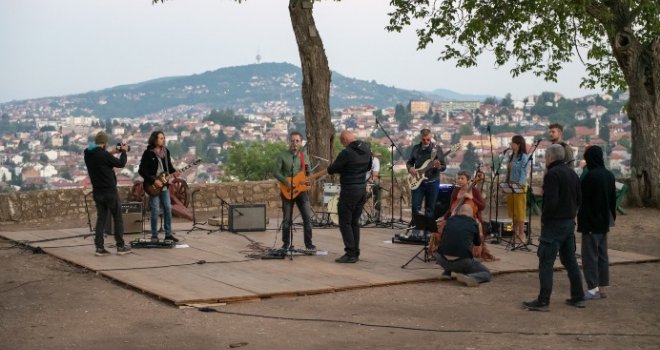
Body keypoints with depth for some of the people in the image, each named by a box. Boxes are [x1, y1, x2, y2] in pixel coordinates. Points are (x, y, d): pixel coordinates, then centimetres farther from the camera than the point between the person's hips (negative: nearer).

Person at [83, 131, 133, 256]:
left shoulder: (88, 154, 3)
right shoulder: (103, 154, -19)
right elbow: (121, 163, -10)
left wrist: (111, 153, 21)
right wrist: (123, 151, 5)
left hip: (97, 192, 7)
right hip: (110, 191, -7)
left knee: (101, 218, 10)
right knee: (118, 218, 5)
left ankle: (99, 247, 4)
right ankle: (120, 246, 9)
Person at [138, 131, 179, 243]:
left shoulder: (166, 151, 7)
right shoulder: (148, 153, -11)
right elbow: (141, 170, -13)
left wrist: (174, 172, -4)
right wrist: (154, 181, -17)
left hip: (164, 185, 6)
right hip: (152, 186, -6)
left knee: (168, 208, 6)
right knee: (155, 210, -6)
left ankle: (168, 234, 15)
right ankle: (154, 236, 4)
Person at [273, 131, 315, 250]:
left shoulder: (304, 155, 8)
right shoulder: (282, 155, -2)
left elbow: (308, 172, 14)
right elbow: (276, 172, -5)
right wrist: (286, 182, -17)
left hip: (301, 190, 2)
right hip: (287, 191, -2)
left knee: (307, 217, -3)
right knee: (287, 219, 3)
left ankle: (308, 244, 6)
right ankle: (287, 244, 15)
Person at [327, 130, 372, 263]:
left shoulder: (346, 153, -18)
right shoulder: (367, 149, 7)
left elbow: (331, 170, -10)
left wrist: (331, 166, 11)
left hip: (349, 190, -8)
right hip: (363, 189, 8)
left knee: (345, 222, -1)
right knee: (355, 222, 15)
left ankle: (350, 253, -5)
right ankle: (355, 253, 17)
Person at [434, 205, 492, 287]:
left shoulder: (450, 220, 12)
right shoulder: (473, 223, 6)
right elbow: (478, 243, 24)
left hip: (444, 261, 4)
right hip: (463, 262, -4)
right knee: (486, 274, 15)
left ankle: (447, 272, 16)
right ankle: (468, 277, -13)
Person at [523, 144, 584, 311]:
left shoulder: (552, 174, -15)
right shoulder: (572, 173, 12)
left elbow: (551, 201, -22)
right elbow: (579, 199, 15)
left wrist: (544, 218, -10)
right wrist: (570, 213, 16)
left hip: (554, 224, -9)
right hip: (570, 222, 9)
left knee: (546, 263, -5)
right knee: (570, 261, 15)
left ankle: (543, 301, -5)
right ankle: (578, 297, 20)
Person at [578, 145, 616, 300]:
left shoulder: (590, 176, -20)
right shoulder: (609, 175, 5)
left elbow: (580, 196, -14)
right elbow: (613, 198, 12)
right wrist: (611, 216, 20)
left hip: (591, 221, -8)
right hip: (604, 221, 8)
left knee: (590, 255, -1)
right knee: (602, 254, 12)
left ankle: (593, 289, 1)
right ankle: (602, 288, 17)